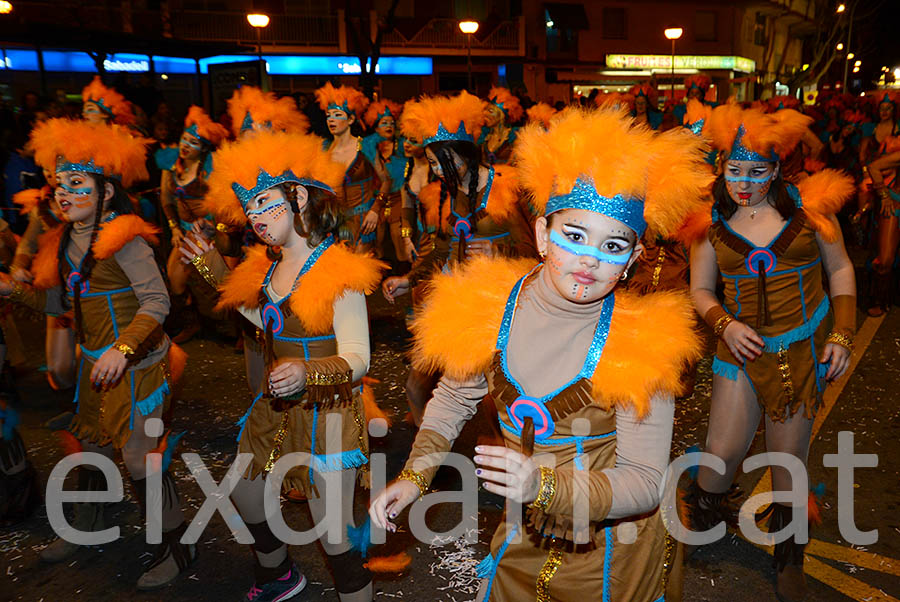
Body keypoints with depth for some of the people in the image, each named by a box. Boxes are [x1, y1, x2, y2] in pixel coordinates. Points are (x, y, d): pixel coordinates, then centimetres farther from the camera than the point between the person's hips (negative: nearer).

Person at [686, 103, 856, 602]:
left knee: (789, 459, 8)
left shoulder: (808, 204, -4)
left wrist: (842, 334, -1)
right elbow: (700, 289, 6)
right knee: (722, 453, -3)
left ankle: (790, 560, 31)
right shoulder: (711, 220, -2)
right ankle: (696, 527, 28)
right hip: (743, 348, 1)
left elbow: (840, 268, 6)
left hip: (804, 349, 0)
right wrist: (725, 324, -13)